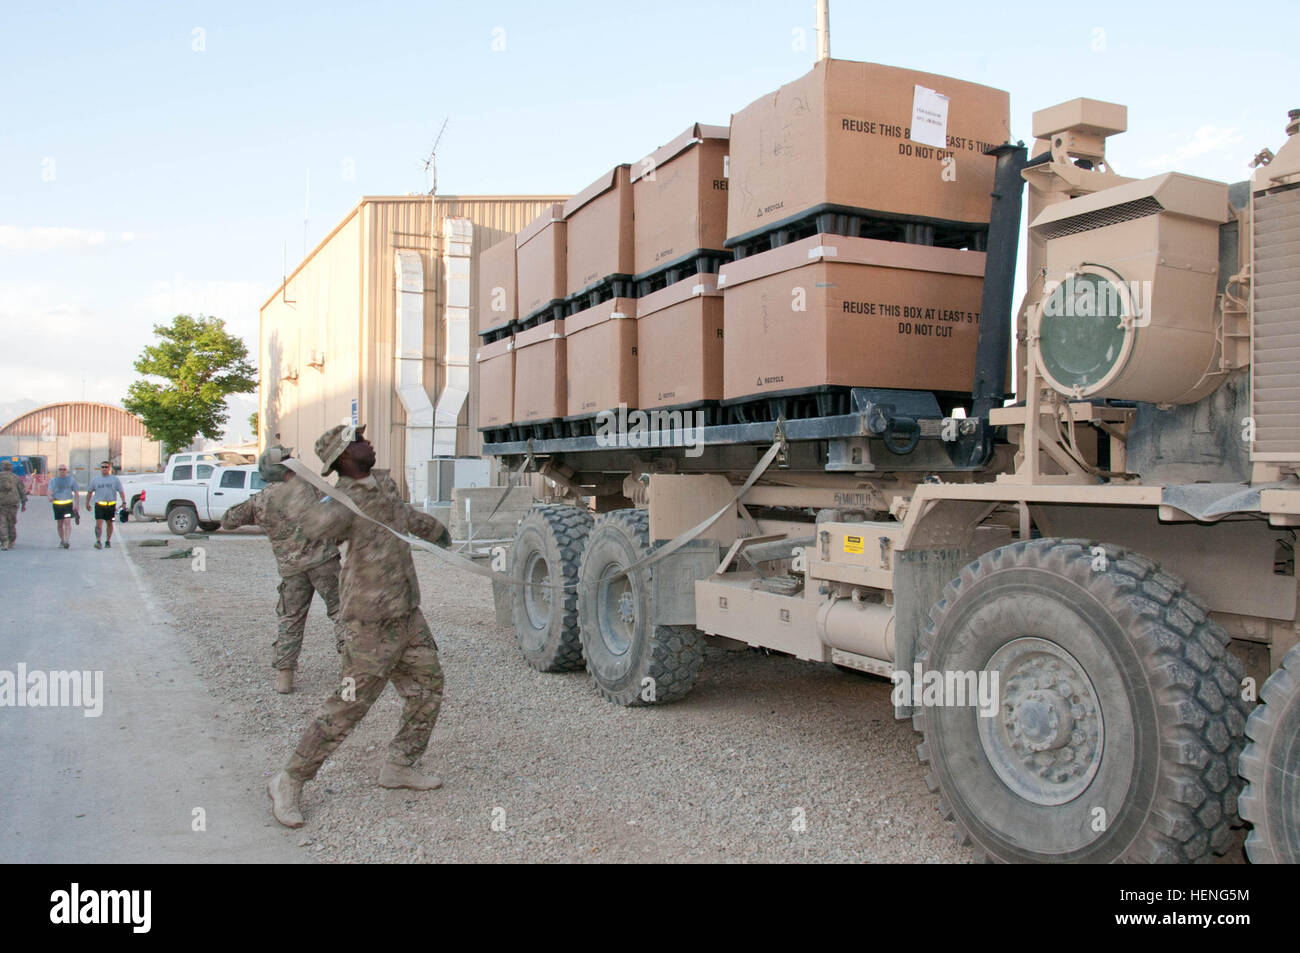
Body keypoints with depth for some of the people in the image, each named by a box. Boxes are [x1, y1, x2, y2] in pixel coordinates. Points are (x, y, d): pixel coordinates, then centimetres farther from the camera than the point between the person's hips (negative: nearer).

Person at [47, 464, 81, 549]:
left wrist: (76, 505, 3)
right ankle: (62, 541, 21)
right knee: (59, 524, 8)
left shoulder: (71, 480, 9)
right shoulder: (53, 480, 11)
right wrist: (50, 497, -24)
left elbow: (76, 493, 11)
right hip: (57, 504, 2)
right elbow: (49, 490, 0)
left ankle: (67, 541, -21)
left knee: (67, 522, -15)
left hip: (68, 504, -2)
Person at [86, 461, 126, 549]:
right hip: (99, 505, 0)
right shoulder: (95, 479, 9)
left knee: (109, 523, 10)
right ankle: (98, 541, -21)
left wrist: (124, 502, -8)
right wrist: (87, 503, 16)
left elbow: (121, 491, 2)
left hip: (111, 505, 0)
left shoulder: (115, 480, 5)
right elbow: (90, 492, 17)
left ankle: (108, 541, 22)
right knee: (99, 523, -14)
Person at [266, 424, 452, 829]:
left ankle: (398, 766, 29)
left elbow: (403, 514, 30)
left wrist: (435, 529, 46)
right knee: (348, 707, -4)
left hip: (408, 614, 8)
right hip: (372, 624, -8)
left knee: (428, 689, 13)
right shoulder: (343, 502, -19)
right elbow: (323, 522, -45)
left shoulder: (384, 483, 7)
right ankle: (289, 782, 11)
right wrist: (300, 494, -28)